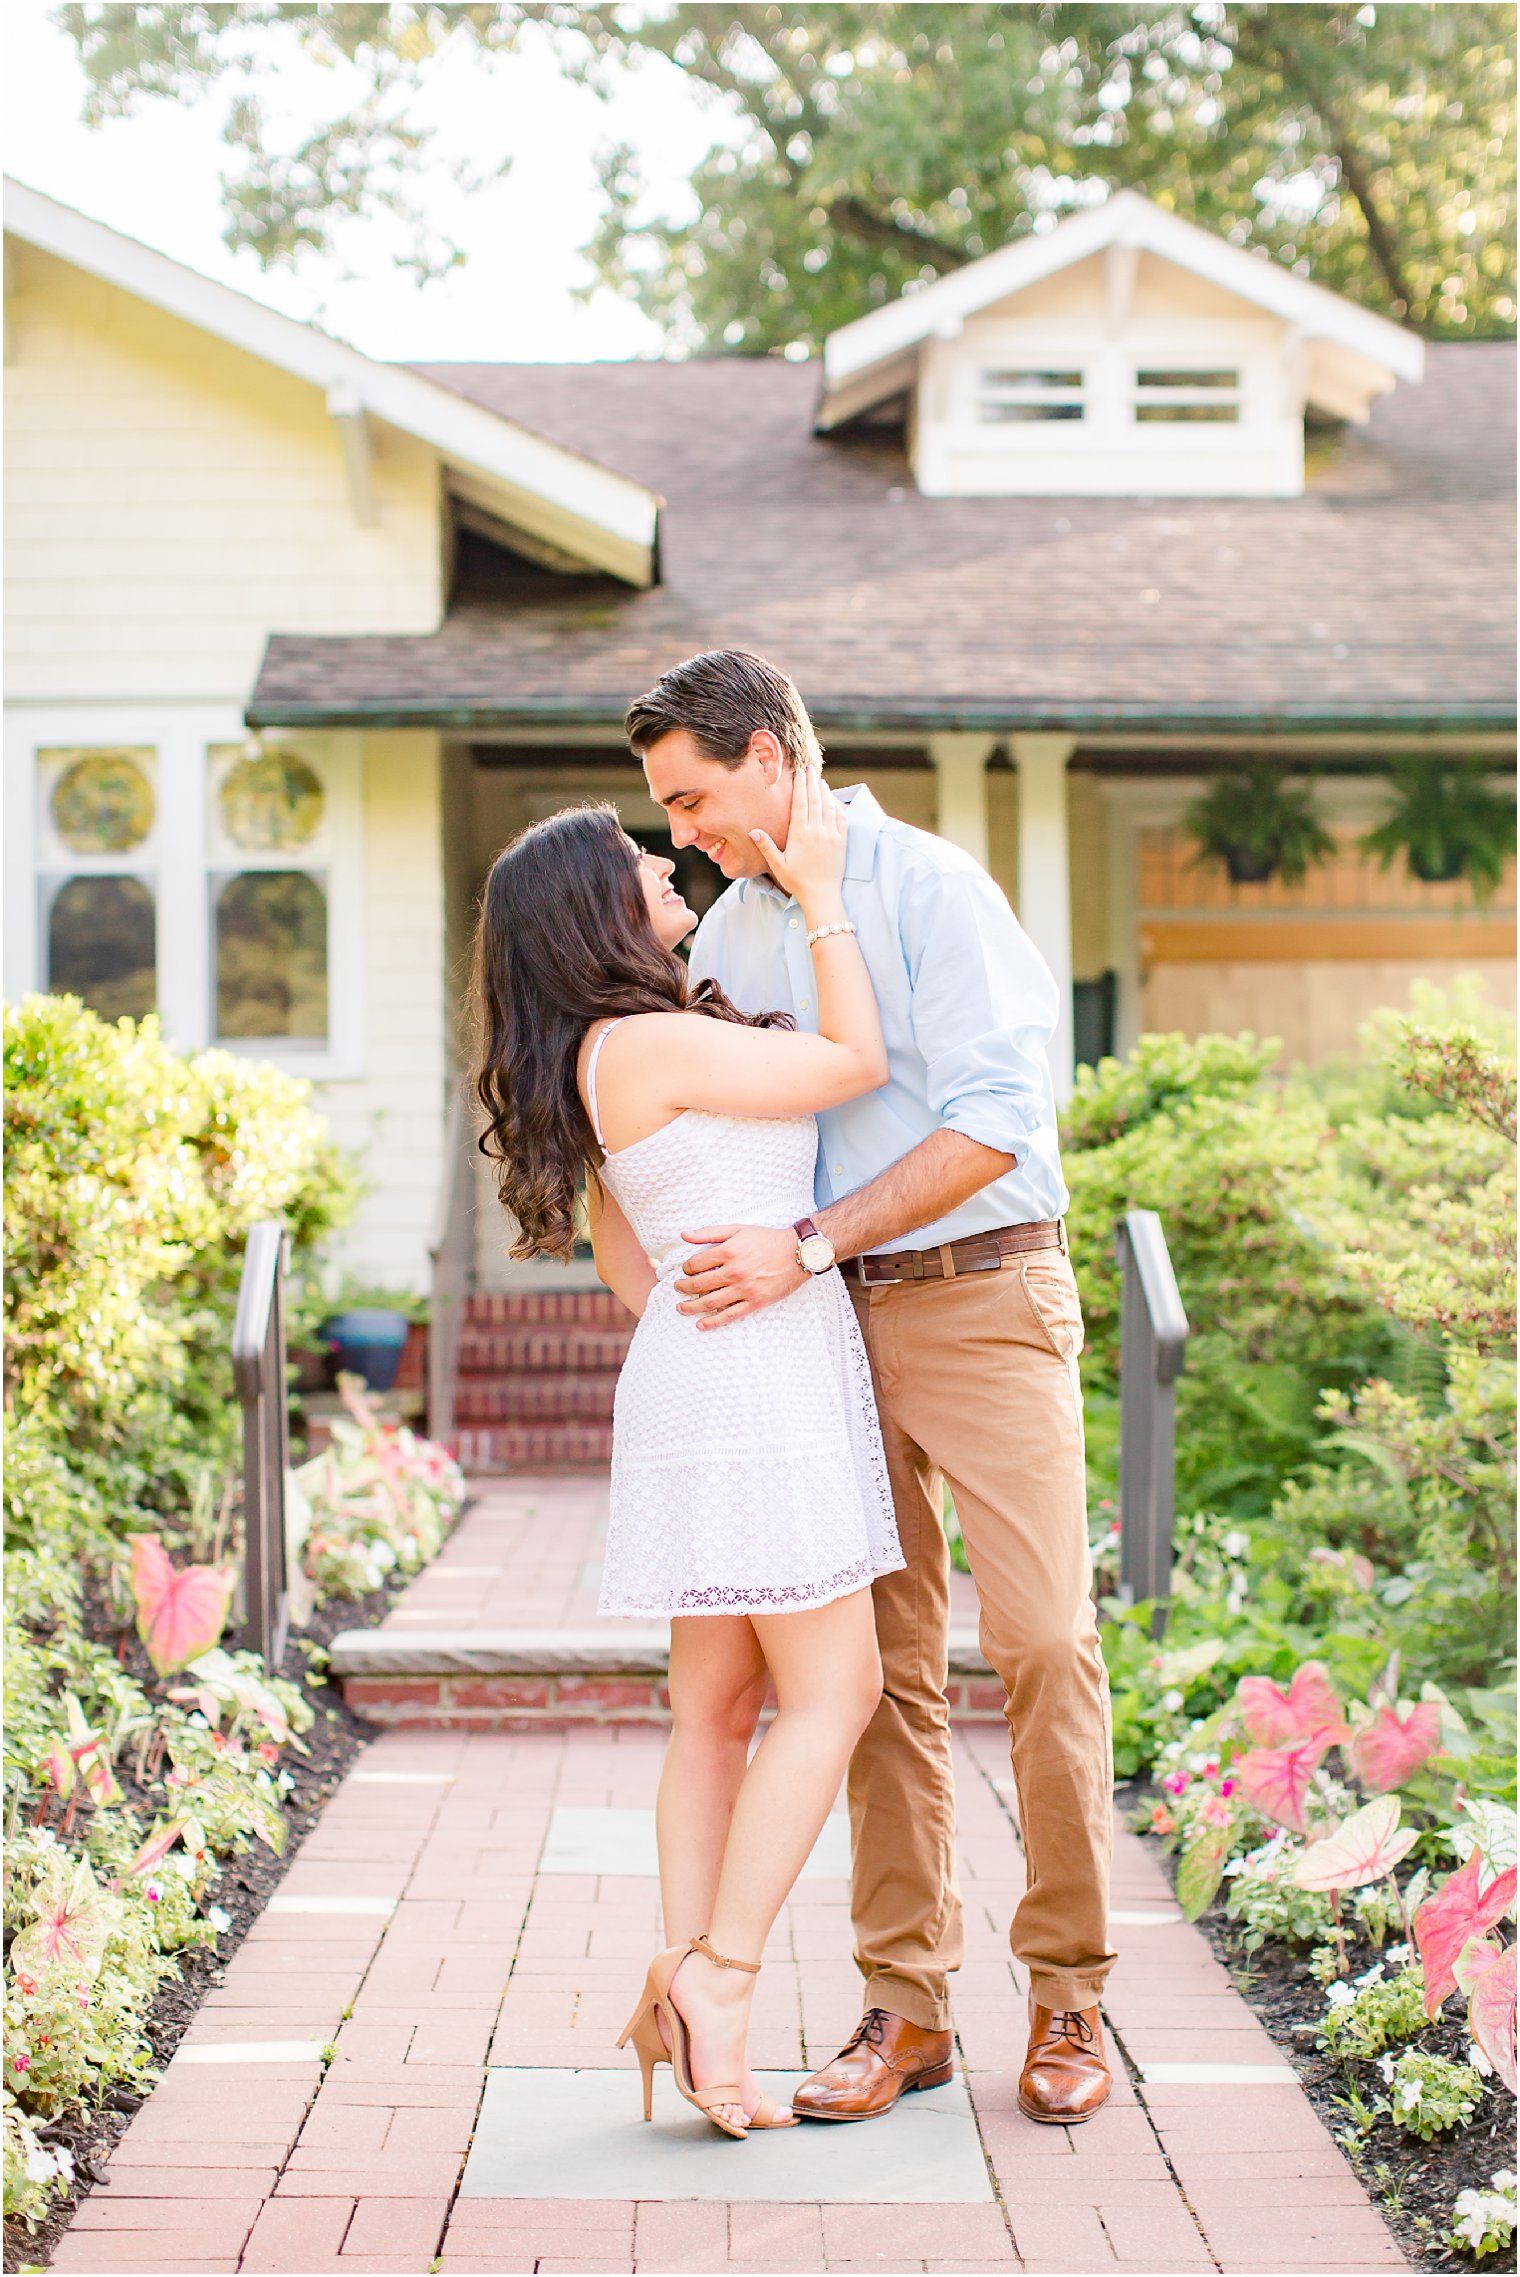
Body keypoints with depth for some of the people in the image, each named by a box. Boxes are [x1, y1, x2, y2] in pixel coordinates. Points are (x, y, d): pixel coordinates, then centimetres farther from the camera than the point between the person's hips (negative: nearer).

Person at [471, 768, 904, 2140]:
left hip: (696, 1380, 10)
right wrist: (817, 891, -4)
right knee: (835, 1690, -6)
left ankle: (685, 1989, 6)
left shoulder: (606, 1062, 15)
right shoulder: (645, 1045, -15)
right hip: (757, 1372, -10)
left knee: (720, 1699, 7)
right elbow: (857, 1062, -9)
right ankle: (720, 1981, -7)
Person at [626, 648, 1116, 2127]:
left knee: (1043, 1641, -7)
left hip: (983, 1297, -5)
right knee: (882, 1662, 4)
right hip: (831, 1321, 6)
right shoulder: (728, 933, 12)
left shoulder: (930, 886, -9)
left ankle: (1067, 1999, 5)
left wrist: (806, 1246, -20)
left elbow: (993, 1121, -17)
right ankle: (905, 2004, 11)